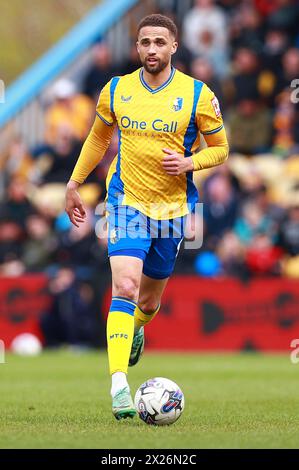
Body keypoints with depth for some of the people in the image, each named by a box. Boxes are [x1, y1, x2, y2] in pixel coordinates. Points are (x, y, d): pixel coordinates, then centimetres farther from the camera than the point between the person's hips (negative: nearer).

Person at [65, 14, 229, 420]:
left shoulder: (198, 96, -6)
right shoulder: (116, 91, 0)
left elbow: (219, 148, 4)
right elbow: (98, 137, 17)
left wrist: (190, 162, -16)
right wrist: (74, 183, 17)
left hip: (172, 208, 1)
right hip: (126, 201, -1)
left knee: (149, 301, 14)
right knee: (125, 287, -21)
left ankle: (136, 329, 52)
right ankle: (118, 384, -26)